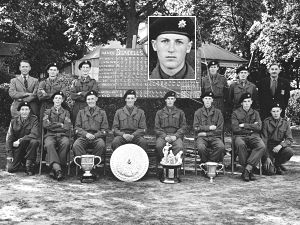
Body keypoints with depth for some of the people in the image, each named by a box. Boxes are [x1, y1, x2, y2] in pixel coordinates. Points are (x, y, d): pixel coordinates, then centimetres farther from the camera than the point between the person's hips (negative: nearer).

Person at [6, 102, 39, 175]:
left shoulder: (34, 119, -8)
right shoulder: (14, 121, 0)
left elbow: (34, 135, -20)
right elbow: (9, 138, 1)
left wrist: (20, 140, -24)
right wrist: (9, 154, -6)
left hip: (28, 147, -2)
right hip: (16, 148, 2)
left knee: (34, 141, -35)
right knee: (10, 169, -11)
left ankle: (29, 165, -17)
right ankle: (20, 161, 25)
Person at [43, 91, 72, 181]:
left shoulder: (66, 112, 22)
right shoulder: (48, 111, 22)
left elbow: (67, 127, 4)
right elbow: (45, 125, 3)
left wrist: (53, 125, 1)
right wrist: (60, 124, 1)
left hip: (63, 135, 0)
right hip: (50, 135, 0)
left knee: (65, 143, -36)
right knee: (49, 144, -37)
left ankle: (55, 170, -35)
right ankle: (57, 168, -49)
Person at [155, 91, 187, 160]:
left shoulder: (180, 112, 16)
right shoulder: (159, 113, 16)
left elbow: (183, 127, 10)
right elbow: (157, 128, 10)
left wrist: (175, 136, -7)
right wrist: (165, 136, -8)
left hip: (175, 136, 0)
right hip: (163, 136, 0)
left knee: (179, 147, -33)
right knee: (159, 146, -33)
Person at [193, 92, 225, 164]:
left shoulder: (218, 112, 10)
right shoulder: (198, 112, 12)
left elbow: (219, 130, 4)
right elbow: (196, 128, 3)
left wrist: (206, 133, -5)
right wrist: (209, 127, -6)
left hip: (214, 136, 1)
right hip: (202, 137, -1)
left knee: (221, 147, -31)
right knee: (201, 147, -34)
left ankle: (211, 162, -11)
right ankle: (205, 162, -7)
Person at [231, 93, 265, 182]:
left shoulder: (255, 113, 18)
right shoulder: (235, 113, 10)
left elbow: (259, 127, 1)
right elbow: (235, 129, -4)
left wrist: (244, 125, -4)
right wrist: (251, 128, 1)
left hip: (253, 136, 2)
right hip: (240, 136, -2)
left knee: (262, 146, -31)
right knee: (240, 144, -38)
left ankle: (247, 169, -29)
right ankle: (249, 170, -26)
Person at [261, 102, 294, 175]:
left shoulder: (285, 123, 3)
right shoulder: (266, 122, -5)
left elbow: (289, 140, -3)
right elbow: (264, 140, -9)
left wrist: (280, 145, -25)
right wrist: (267, 157, -17)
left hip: (278, 148, 3)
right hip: (268, 148, -3)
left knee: (289, 151, -30)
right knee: (270, 171, -23)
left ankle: (277, 164, -1)